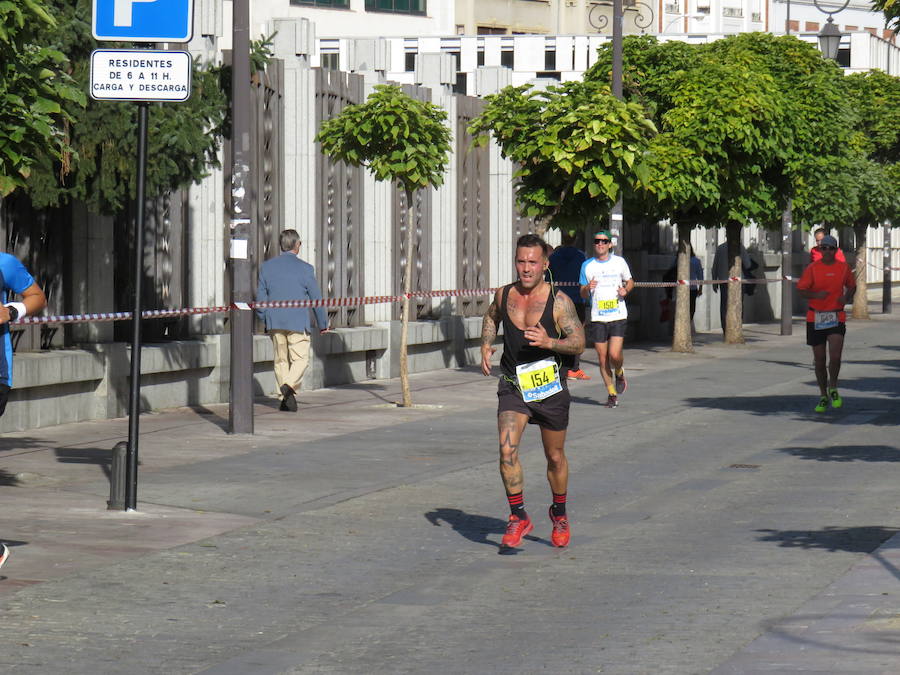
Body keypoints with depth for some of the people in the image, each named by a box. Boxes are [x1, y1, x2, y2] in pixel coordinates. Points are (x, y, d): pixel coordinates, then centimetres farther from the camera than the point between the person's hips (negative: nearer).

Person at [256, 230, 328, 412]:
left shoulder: (267, 266, 5)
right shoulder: (305, 268, -5)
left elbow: (260, 296, 8)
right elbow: (316, 298, -1)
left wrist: (265, 319, 21)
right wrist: (322, 323, 10)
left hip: (274, 322, 4)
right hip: (298, 322, -4)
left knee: (281, 360, 12)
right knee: (300, 358, 1)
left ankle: (287, 398, 10)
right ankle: (289, 385, -24)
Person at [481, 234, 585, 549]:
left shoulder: (558, 301, -11)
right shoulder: (504, 295, -1)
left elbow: (578, 342, -12)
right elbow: (491, 317, 23)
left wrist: (549, 342, -30)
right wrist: (486, 346, 5)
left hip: (550, 387, -1)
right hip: (513, 386, 2)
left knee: (555, 457, 13)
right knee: (507, 450, -18)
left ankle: (559, 514, 36)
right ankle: (518, 517, -7)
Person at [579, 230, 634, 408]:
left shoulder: (619, 262, 5)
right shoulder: (587, 266, 6)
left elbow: (630, 281, 19)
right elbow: (583, 294, 11)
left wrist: (626, 290, -3)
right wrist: (587, 288, -12)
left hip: (618, 315, -1)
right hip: (597, 318, 1)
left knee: (614, 355, -15)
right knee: (603, 358, 1)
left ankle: (619, 373, 19)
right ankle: (612, 393, 15)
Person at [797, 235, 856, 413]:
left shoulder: (843, 268, 3)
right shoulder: (812, 268, -2)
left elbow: (851, 286, 18)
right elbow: (802, 291, -3)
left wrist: (847, 298, -3)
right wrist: (816, 295, -23)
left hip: (837, 317, 0)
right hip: (815, 318, 0)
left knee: (835, 356, -16)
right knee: (819, 360, 6)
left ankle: (833, 389, 8)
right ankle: (823, 396, 20)